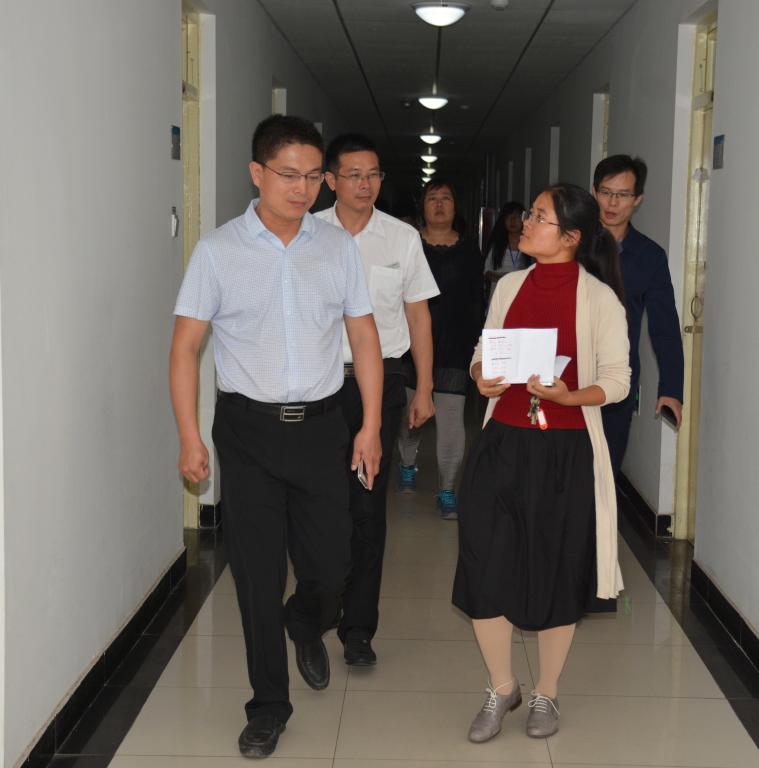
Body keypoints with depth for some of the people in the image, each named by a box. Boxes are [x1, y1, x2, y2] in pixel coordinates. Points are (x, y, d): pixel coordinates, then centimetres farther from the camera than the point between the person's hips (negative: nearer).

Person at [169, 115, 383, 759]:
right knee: (257, 574, 4)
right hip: (248, 428, -2)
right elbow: (186, 347, -2)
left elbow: (364, 337, 8)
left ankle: (306, 626, 41)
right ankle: (269, 707, 21)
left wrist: (370, 425, 2)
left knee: (332, 564, 4)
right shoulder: (218, 250, -2)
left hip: (321, 423, 2)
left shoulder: (338, 247, 5)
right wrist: (190, 437, -8)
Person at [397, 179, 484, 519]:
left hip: (454, 347, 0)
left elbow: (476, 302, 6)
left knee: (451, 419, -6)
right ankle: (408, 463, 39)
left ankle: (447, 490, 2)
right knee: (409, 411, 12)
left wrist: (475, 344, 1)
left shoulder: (468, 251, 4)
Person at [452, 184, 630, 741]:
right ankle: (502, 689, 26)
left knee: (556, 573, 8)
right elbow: (482, 353, 14)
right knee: (483, 568, 2)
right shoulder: (510, 286, 6)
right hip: (502, 443, 4)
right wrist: (482, 376, -9)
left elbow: (617, 380, -6)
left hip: (565, 450, -4)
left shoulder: (599, 297, -7)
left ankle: (547, 694, 31)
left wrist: (570, 396, -24)